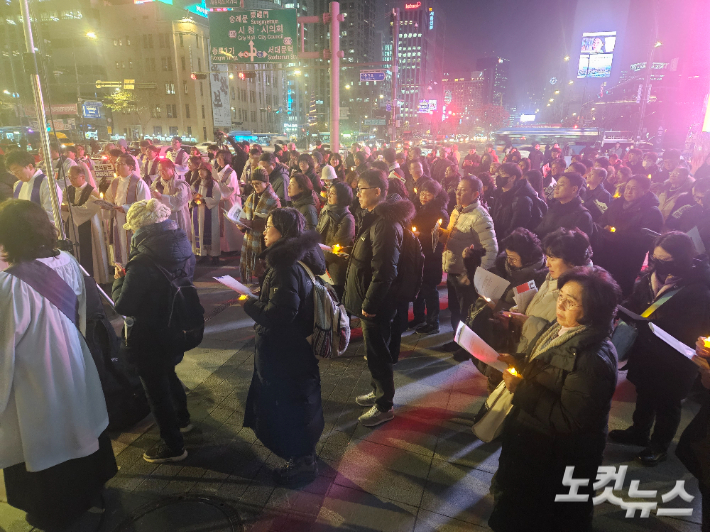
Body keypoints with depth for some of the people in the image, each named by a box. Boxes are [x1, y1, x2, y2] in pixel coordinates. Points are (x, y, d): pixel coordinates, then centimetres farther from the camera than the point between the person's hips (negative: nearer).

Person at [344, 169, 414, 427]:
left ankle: (384, 406, 21)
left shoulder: (385, 224, -24)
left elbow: (383, 272, -27)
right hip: (368, 300, 10)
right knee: (375, 350, 22)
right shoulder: (373, 218, 10)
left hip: (376, 305, -10)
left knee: (377, 354, 4)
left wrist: (369, 304, -20)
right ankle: (379, 391, 40)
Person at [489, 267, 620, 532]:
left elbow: (571, 419, -31)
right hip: (529, 436, 8)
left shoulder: (595, 358, -31)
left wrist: (521, 389, -29)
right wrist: (518, 362, -6)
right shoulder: (561, 328, -4)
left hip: (556, 458, -8)